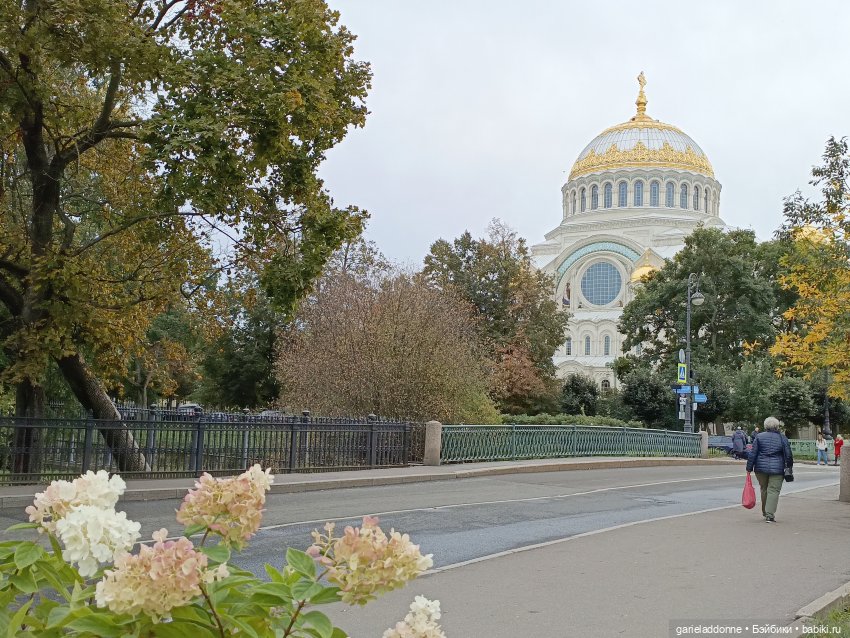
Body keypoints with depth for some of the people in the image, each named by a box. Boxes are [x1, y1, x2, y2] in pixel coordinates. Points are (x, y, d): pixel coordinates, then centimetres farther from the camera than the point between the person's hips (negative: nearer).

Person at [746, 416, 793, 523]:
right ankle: (769, 515, -10)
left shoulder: (759, 437, -1)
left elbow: (753, 454, -3)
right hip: (777, 469, -2)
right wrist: (789, 468, 16)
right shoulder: (782, 438, 0)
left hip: (761, 468, 2)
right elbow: (788, 455, 3)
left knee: (764, 489, 17)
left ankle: (765, 512, 28)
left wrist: (749, 468, 2)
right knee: (773, 491, -1)